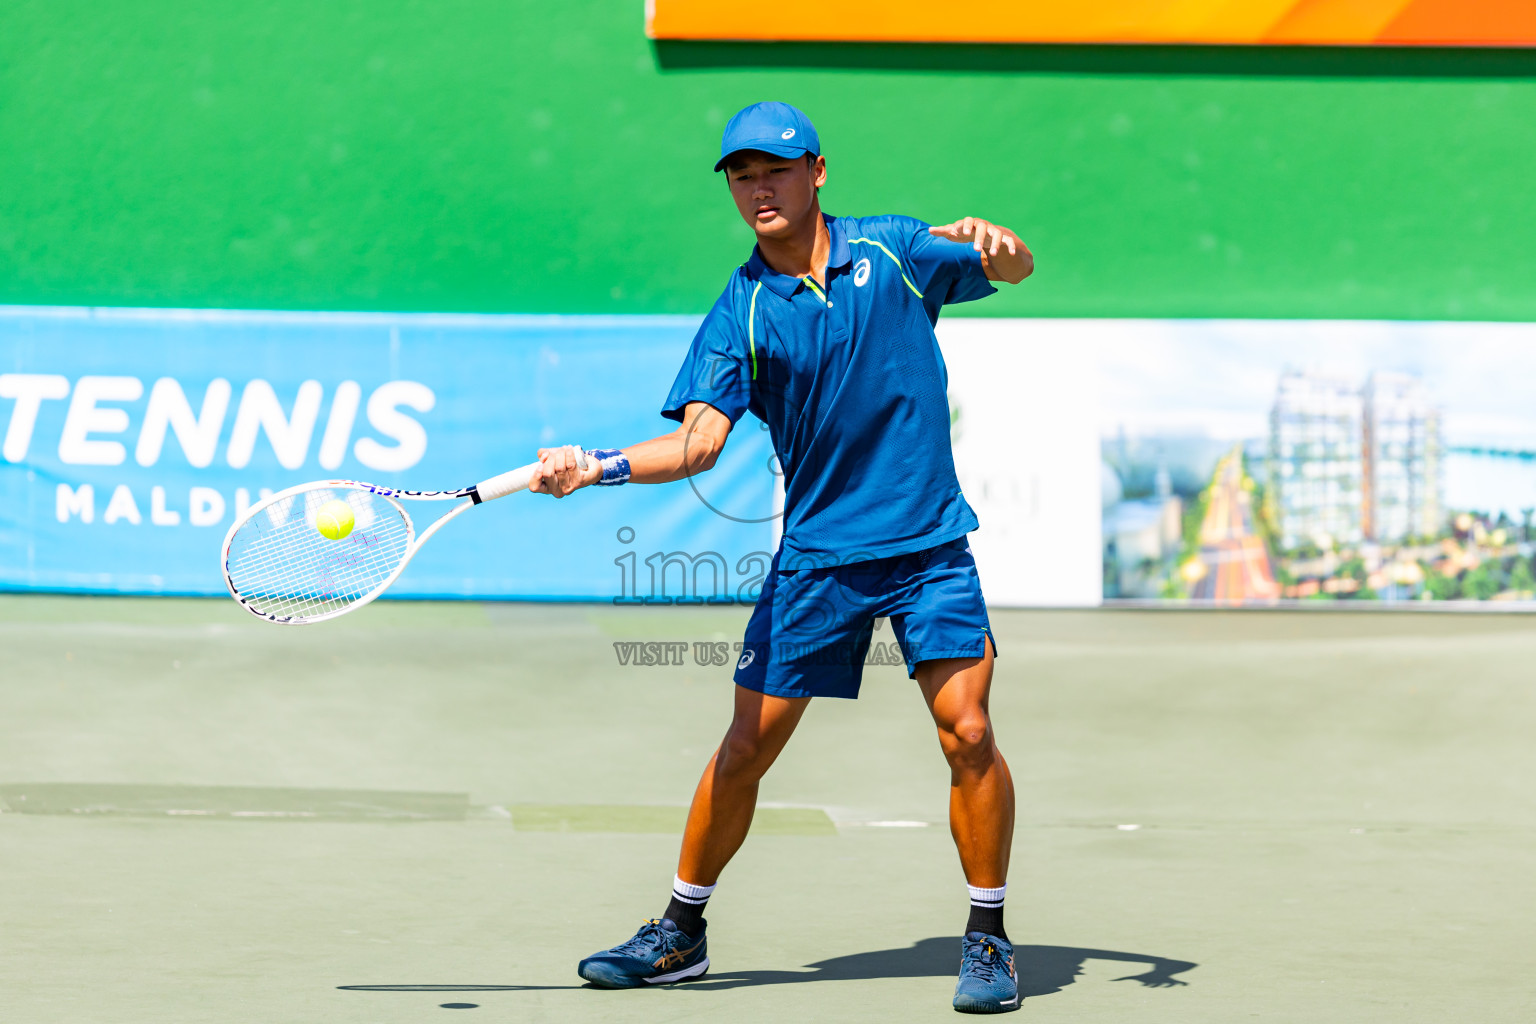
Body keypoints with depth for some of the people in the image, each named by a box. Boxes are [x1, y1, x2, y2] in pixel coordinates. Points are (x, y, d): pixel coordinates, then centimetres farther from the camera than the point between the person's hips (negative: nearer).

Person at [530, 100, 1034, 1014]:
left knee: (968, 735, -11)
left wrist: (995, 243, -13)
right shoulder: (741, 314, -1)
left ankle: (988, 939, 5)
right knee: (745, 749, 3)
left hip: (929, 546, 0)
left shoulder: (891, 250, 2)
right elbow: (698, 442, -9)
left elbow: (1016, 268, 12)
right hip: (816, 554, 1)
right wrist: (594, 467, -25)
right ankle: (681, 932, 20)